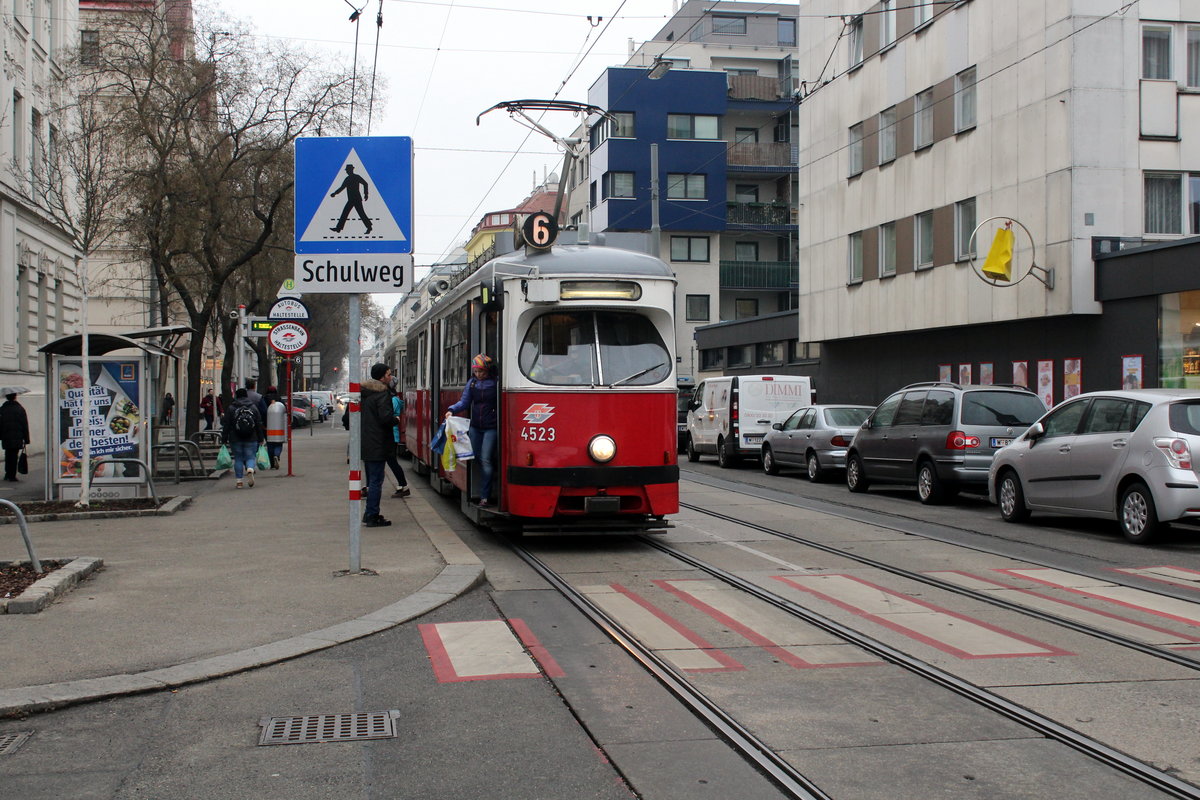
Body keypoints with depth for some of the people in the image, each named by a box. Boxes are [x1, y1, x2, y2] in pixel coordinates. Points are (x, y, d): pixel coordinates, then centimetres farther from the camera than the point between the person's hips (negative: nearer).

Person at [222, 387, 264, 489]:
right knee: (250, 457, 6)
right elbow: (259, 424, 4)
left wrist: (224, 439, 2)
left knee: (238, 459, 8)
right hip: (251, 439, 0)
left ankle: (239, 481, 5)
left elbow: (226, 425, -1)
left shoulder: (231, 408, 0)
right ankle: (250, 470, -26)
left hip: (235, 439, 0)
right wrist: (261, 439, 8)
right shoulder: (254, 407, 3)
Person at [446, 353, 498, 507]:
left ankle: (485, 497, -8)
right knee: (479, 459, 8)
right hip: (475, 427, 6)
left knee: (485, 460, -11)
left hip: (490, 427, -6)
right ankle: (486, 492, 21)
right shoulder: (472, 383, 9)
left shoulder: (495, 383, -9)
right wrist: (452, 410, -6)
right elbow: (465, 402, 10)